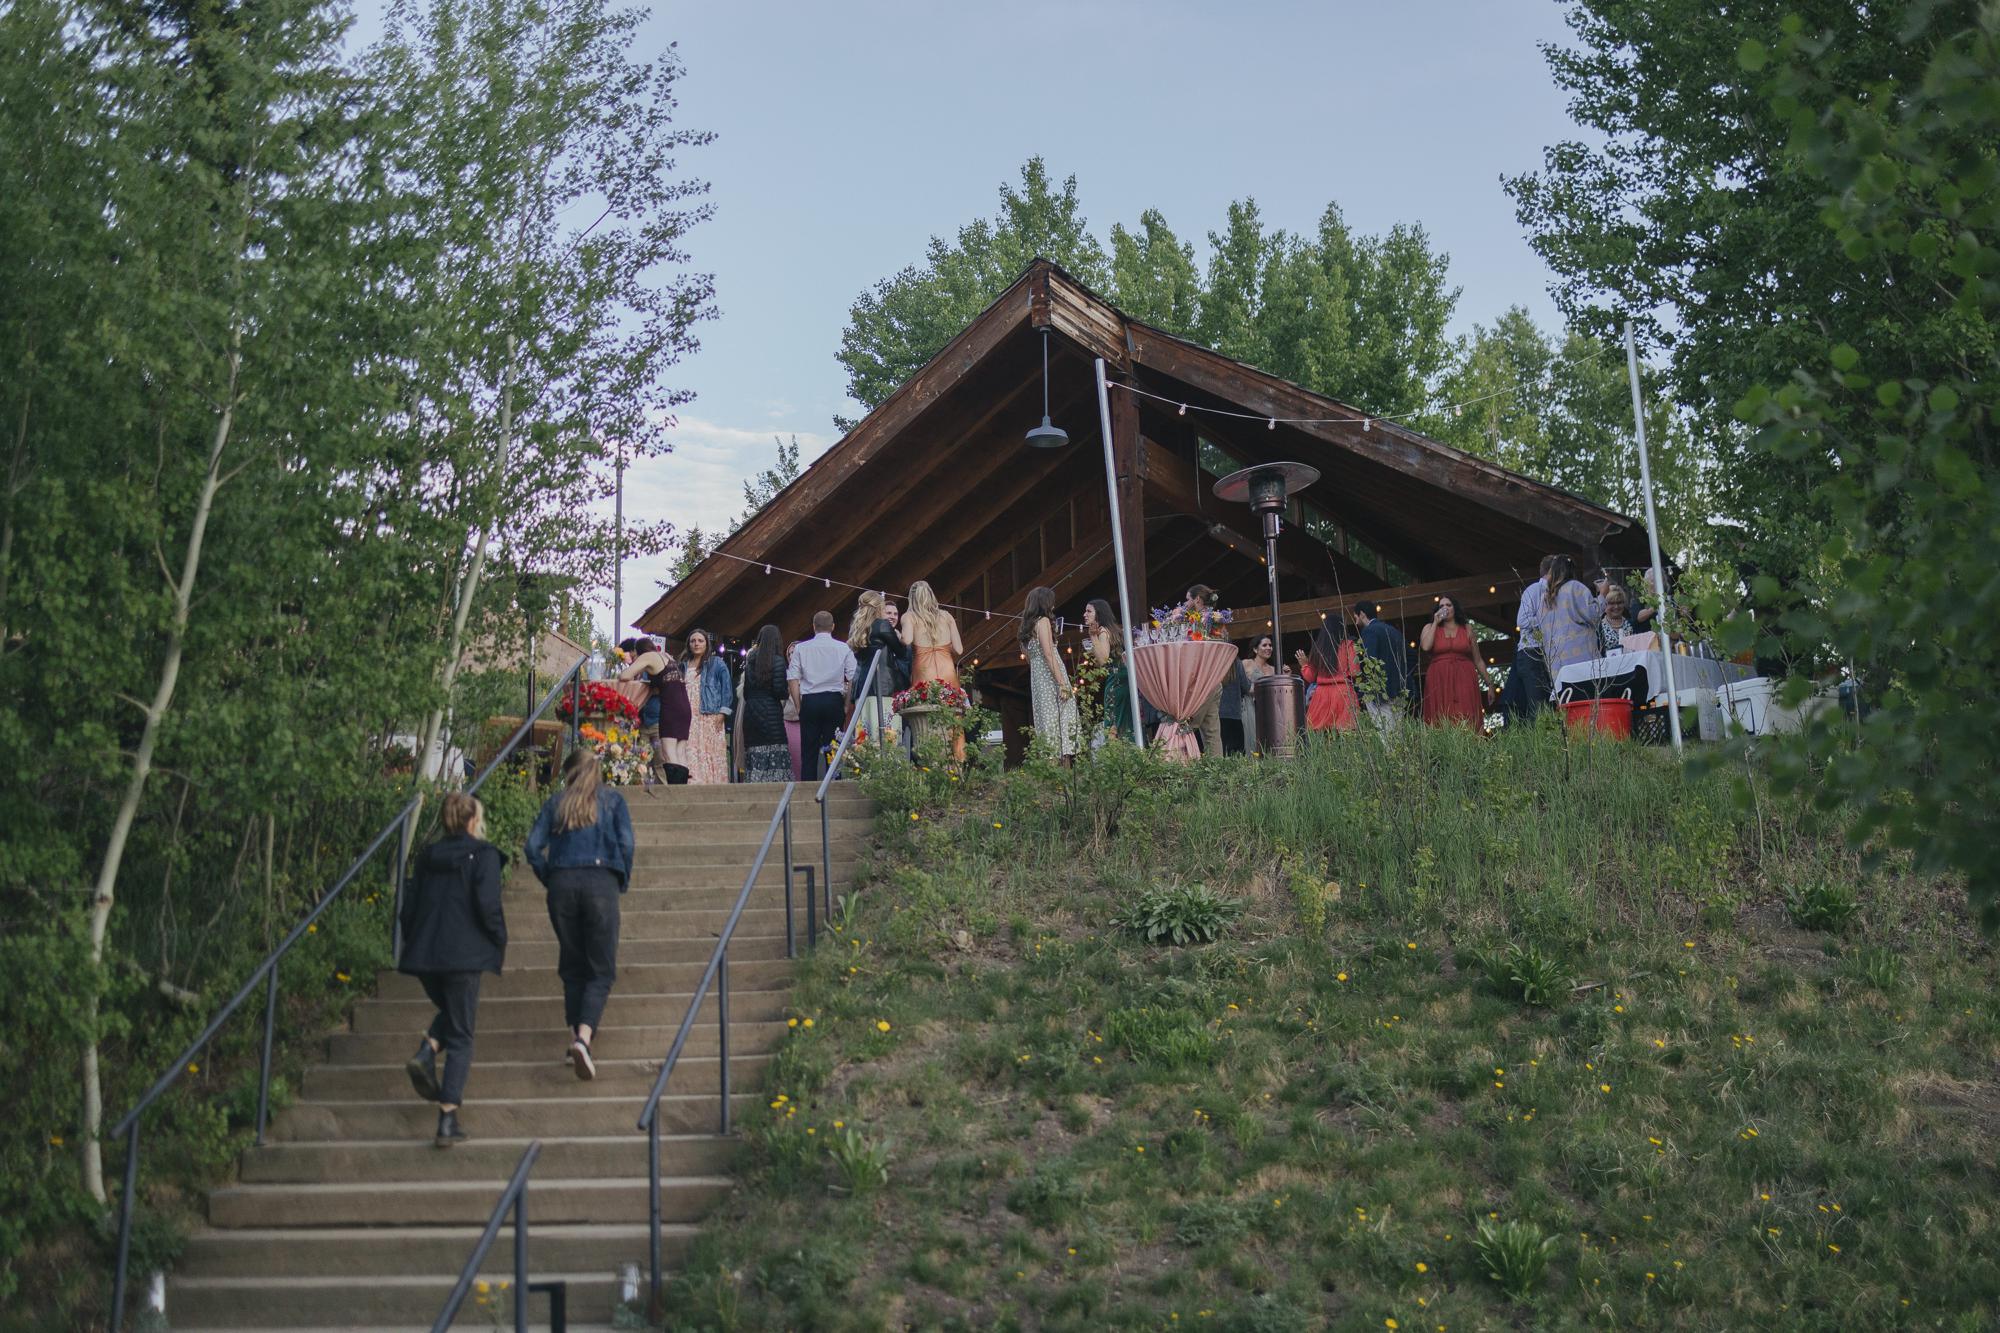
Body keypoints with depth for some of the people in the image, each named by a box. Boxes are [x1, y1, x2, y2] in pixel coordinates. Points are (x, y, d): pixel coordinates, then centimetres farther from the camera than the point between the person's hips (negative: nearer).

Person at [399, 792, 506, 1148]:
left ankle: (426, 1052, -1)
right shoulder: (483, 855, -5)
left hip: (422, 955, 5)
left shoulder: (427, 856, 11)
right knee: (460, 1037, 3)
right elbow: (487, 904, -14)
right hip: (463, 955, -5)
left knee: (449, 1011, 30)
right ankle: (448, 1120, -4)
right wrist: (500, 943, 0)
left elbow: (408, 907, 10)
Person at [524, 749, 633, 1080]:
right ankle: (584, 1037, -23)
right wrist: (622, 882, 10)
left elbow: (533, 847, 2)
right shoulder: (613, 800, 10)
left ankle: (576, 1037, 12)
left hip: (562, 883, 2)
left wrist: (550, 881, 12)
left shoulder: (555, 803, 13)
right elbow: (625, 844, -2)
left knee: (572, 967, 14)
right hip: (601, 883, -2)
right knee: (601, 970, -2)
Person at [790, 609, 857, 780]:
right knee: (834, 750, 3)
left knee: (808, 750, 5)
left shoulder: (800, 649, 4)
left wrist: (799, 706, 7)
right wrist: (847, 705, 6)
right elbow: (852, 678, 0)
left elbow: (793, 680, 1)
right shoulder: (844, 648, 3)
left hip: (809, 701, 0)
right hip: (834, 701, 0)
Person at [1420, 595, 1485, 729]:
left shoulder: (1467, 629, 15)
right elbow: (1425, 646, -7)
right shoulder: (1430, 628, 15)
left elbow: (1477, 660, 17)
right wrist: (1435, 622, 1)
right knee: (1442, 722, -11)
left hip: (1464, 679, 0)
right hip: (1439, 680, 0)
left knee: (1467, 721, -11)